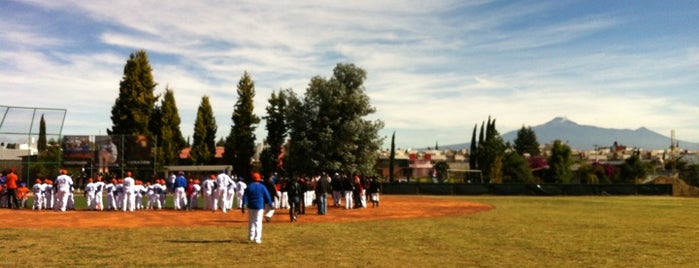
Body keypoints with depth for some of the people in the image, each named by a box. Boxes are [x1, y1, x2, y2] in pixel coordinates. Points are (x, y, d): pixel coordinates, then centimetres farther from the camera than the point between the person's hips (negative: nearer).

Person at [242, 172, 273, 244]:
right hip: (259, 207, -2)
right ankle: (257, 238, -10)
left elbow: (245, 197, -3)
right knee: (258, 222, -2)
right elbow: (267, 197, 0)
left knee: (251, 222, 17)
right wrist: (270, 204, 13)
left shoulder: (249, 187, 1)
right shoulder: (262, 187, -3)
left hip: (250, 207, 2)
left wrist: (243, 206, -2)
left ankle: (251, 236, 26)